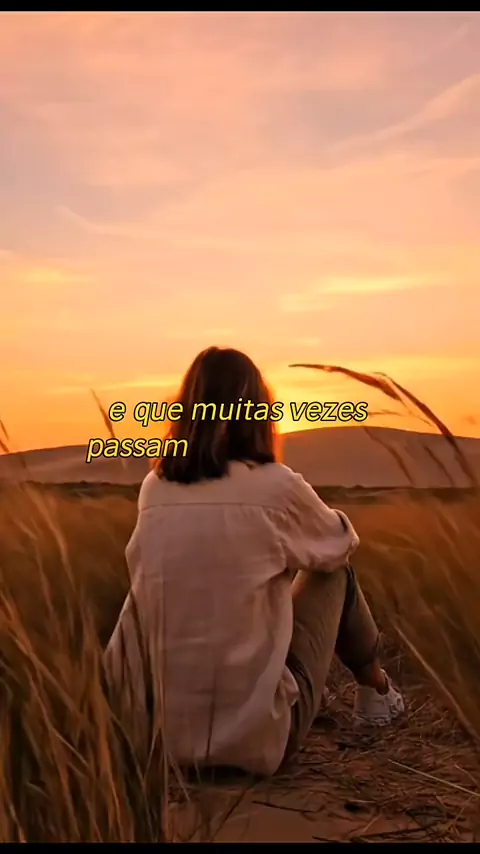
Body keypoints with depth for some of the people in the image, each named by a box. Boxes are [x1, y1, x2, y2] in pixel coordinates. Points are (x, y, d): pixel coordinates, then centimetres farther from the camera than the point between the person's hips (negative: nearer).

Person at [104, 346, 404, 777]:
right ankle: (376, 690, 38)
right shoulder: (275, 485, -14)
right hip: (261, 736, -4)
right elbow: (344, 540, 8)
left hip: (178, 738, 5)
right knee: (334, 569, 15)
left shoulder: (153, 490, -2)